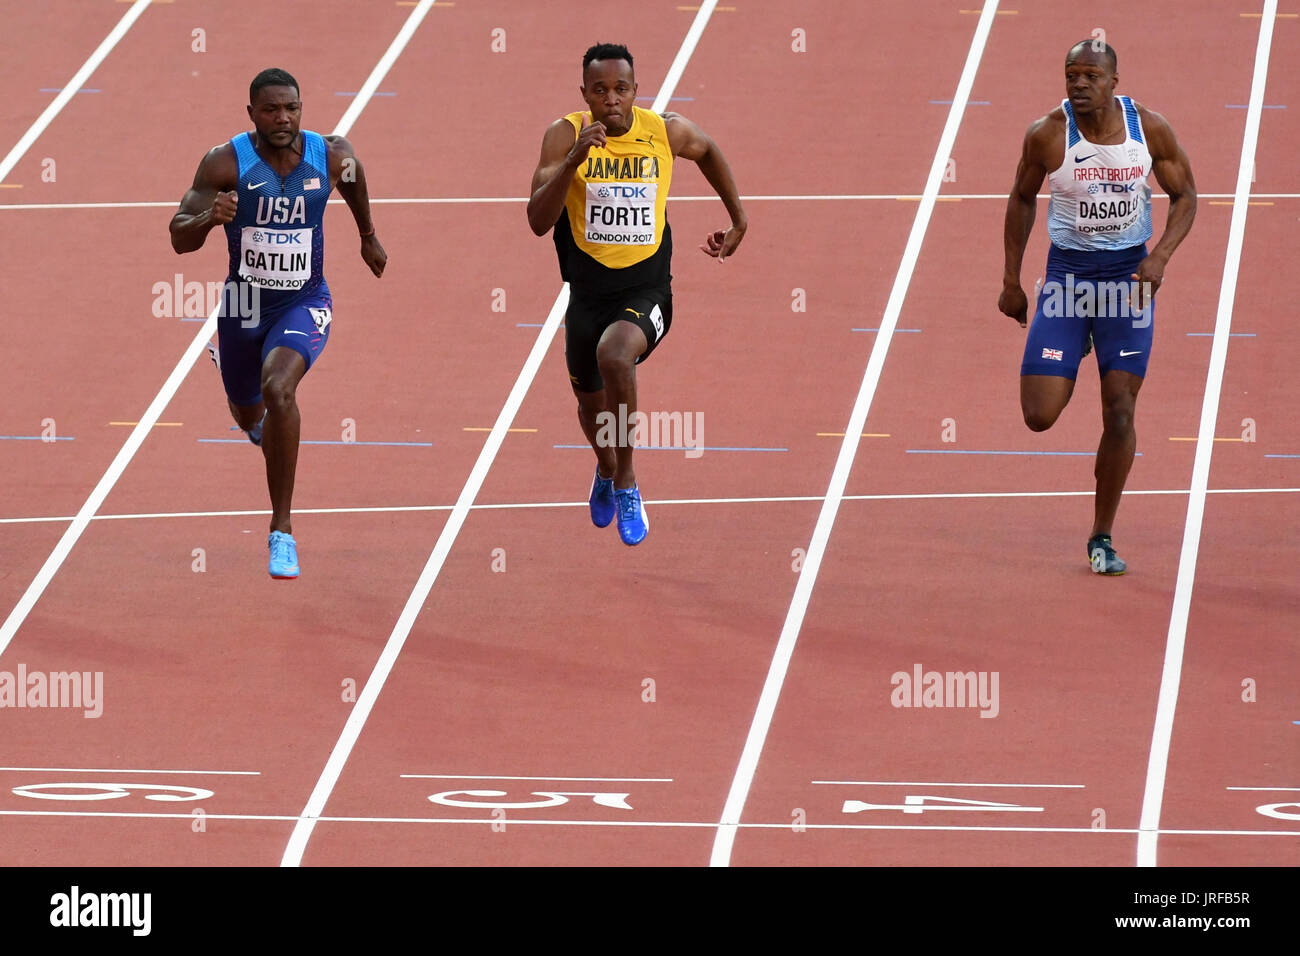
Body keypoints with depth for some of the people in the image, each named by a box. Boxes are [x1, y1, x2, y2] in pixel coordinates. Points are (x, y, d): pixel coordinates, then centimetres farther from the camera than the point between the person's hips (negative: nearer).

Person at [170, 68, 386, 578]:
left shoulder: (331, 155, -12)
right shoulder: (226, 163, -18)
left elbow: (353, 178, 14)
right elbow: (180, 239, -17)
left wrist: (368, 237, 28)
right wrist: (208, 218, -40)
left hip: (304, 302, -2)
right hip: (244, 305, 2)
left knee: (279, 389, -30)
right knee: (249, 415, 22)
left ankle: (282, 529, -22)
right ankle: (263, 422, 67)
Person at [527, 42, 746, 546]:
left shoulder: (667, 131, -9)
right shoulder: (565, 135, -12)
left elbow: (707, 150, 17)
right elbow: (538, 221, -21)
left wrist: (738, 218, 20)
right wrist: (573, 160, -34)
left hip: (647, 291, -2)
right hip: (587, 292, 2)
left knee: (614, 354, -34)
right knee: (591, 403, 21)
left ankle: (626, 483, -16)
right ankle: (606, 469, 59)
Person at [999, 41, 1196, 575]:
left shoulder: (1150, 129, -9)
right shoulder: (1047, 135, -11)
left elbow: (1185, 196, 2)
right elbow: (1022, 199, 5)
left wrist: (1159, 257, -15)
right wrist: (1011, 281, 6)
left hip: (1129, 275, 0)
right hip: (1067, 272, 0)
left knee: (1120, 412, -4)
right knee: (1039, 415, -7)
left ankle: (1102, 539, 11)